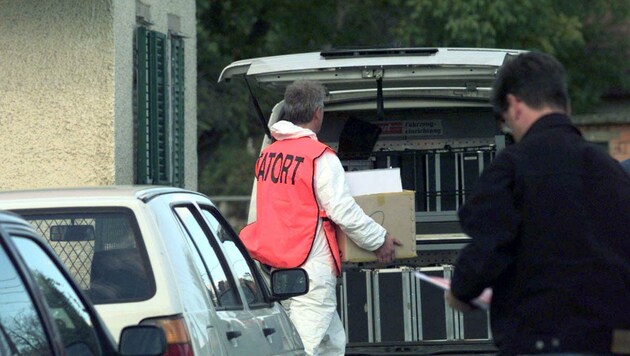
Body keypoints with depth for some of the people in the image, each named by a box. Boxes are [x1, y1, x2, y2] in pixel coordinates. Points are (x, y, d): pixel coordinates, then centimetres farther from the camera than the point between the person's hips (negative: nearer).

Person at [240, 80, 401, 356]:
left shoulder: (267, 155, 11)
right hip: (311, 266, -8)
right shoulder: (320, 157, -13)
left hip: (277, 263, 8)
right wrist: (379, 240, 0)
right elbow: (344, 212, -14)